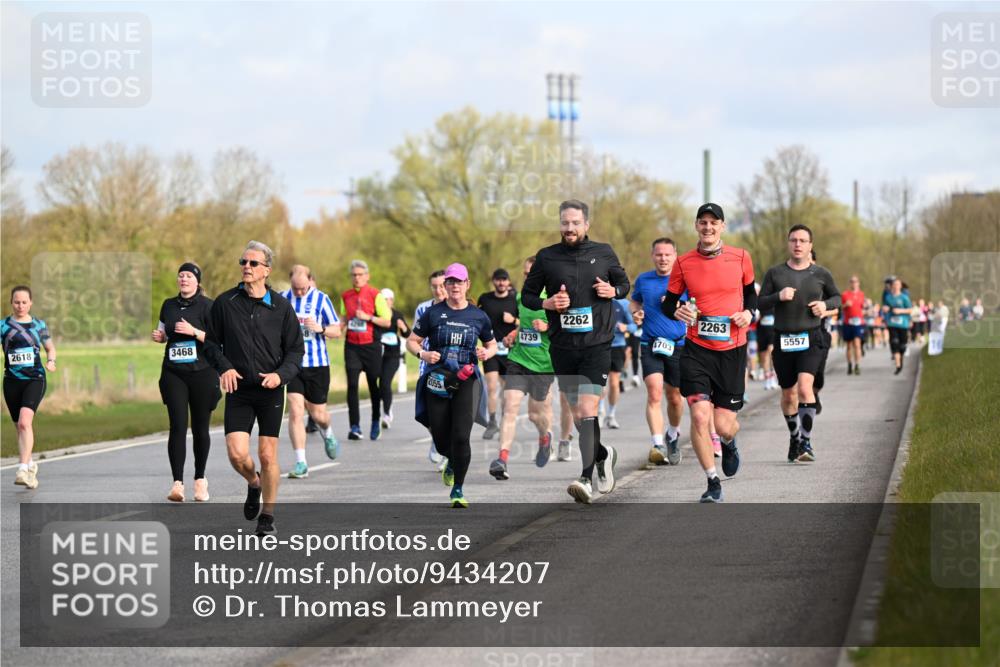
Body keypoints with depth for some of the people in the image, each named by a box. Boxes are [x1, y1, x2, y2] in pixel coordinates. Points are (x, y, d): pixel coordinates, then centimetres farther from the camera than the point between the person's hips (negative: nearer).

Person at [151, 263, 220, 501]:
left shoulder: (207, 306, -4)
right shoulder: (169, 305, 11)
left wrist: (194, 331, -21)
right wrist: (158, 336, 3)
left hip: (203, 374, -2)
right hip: (173, 374, 2)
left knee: (200, 428, 7)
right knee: (177, 426, -9)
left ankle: (200, 479, 24)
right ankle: (177, 483, -14)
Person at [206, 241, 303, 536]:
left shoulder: (280, 306, -1)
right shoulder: (225, 302, 0)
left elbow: (296, 349, 5)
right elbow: (212, 342, 9)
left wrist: (281, 374, -13)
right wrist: (224, 367, -9)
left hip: (270, 391, 0)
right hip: (238, 390, 0)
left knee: (268, 456, 1)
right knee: (237, 454, -11)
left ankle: (267, 516, 16)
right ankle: (253, 484, 23)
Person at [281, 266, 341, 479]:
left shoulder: (321, 299, -2)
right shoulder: (282, 299, 3)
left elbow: (337, 331, 0)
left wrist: (320, 328, -19)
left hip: (317, 364, -1)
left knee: (318, 414, 7)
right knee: (295, 411, -11)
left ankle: (328, 435, 44)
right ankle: (301, 463, -8)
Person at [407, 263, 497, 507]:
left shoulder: (478, 316, 6)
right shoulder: (433, 313, 3)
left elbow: (492, 344, 20)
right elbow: (412, 341, 8)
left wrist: (487, 352, -3)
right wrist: (422, 354, -13)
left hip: (467, 380, -1)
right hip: (437, 381, 1)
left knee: (461, 436, -14)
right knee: (441, 438, 5)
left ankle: (458, 490, -2)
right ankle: (452, 462, 43)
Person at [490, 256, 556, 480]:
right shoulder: (521, 296, 9)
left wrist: (547, 327, -22)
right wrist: (514, 334, 10)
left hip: (543, 363, -3)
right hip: (518, 359, 3)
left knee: (535, 414, 9)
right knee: (510, 406, -15)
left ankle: (545, 437, 46)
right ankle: (503, 458, -21)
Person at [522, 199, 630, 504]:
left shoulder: (604, 253, 4)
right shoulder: (546, 258, 4)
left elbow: (624, 283, 18)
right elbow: (526, 295, 10)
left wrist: (613, 291, -5)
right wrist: (547, 303, -9)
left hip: (597, 344, -2)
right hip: (562, 346, 2)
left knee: (586, 409, -17)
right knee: (578, 415, 9)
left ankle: (586, 479, -20)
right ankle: (603, 454, 38)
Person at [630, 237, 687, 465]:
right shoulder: (643, 280, 7)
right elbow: (635, 301, 25)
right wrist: (636, 312, 3)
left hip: (678, 346, 0)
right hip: (650, 345, 0)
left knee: (674, 397, 11)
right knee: (654, 393, -18)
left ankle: (673, 435, 40)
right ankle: (658, 445, -25)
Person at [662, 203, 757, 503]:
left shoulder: (741, 258, 1)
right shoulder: (684, 263, 0)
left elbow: (750, 292, 18)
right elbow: (668, 303, 8)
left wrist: (748, 312, -3)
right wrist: (677, 311, -14)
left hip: (732, 350, 0)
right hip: (696, 351, 0)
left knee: (724, 425, 0)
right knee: (700, 415, -16)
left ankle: (729, 443, 41)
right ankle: (713, 483, 0)